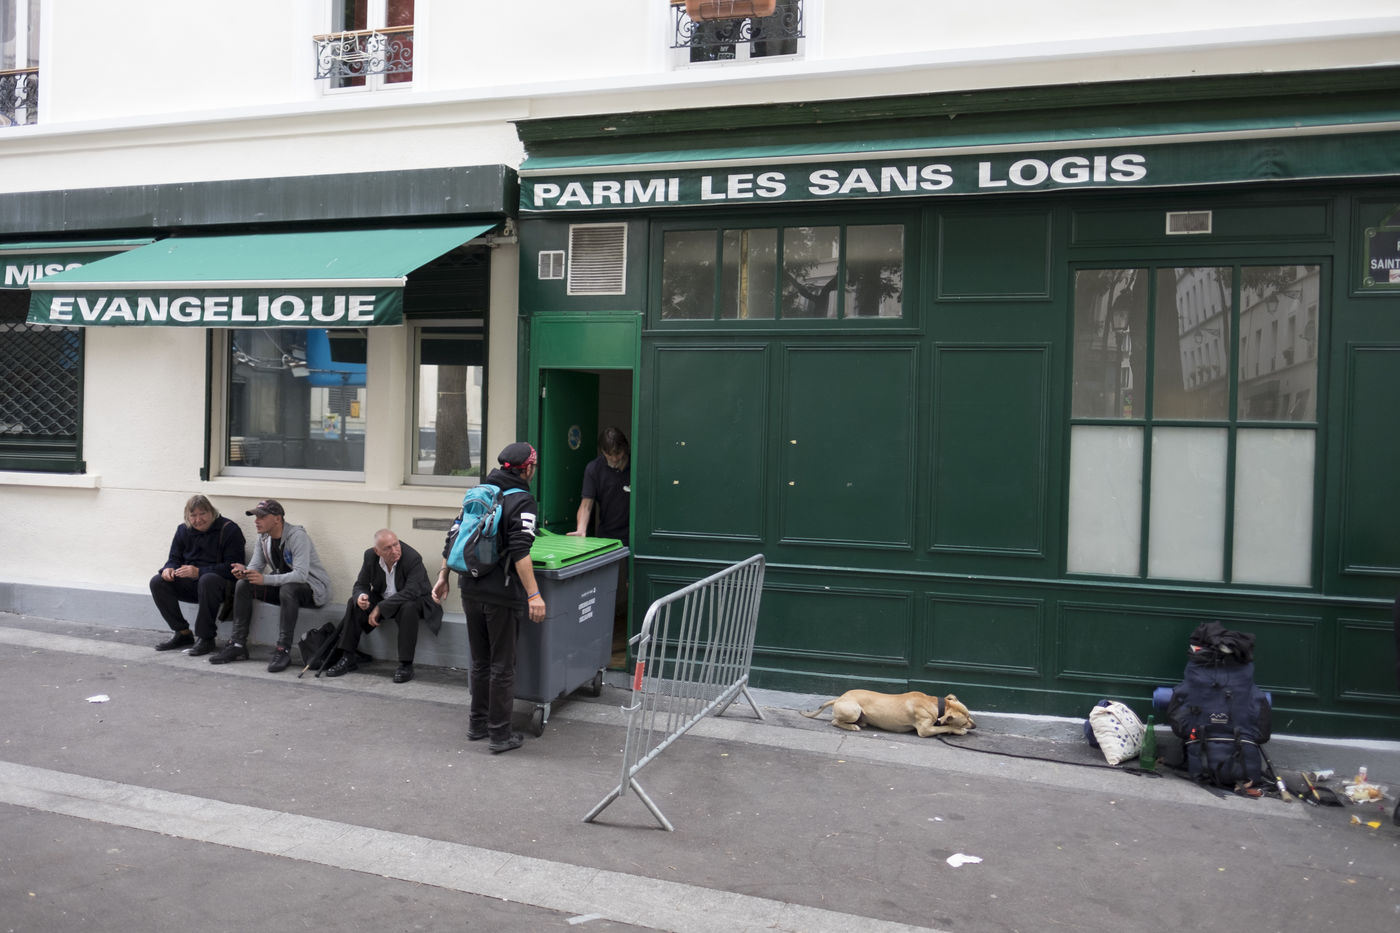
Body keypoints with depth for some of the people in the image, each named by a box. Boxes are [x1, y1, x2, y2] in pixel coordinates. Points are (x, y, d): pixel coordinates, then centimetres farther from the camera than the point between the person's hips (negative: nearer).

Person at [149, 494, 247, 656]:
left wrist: (199, 572, -28)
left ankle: (205, 638, -26)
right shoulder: (183, 530, 10)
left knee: (208, 580, -39)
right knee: (157, 582, -14)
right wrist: (169, 568, -10)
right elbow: (175, 558, 17)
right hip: (190, 585, 7)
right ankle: (182, 633, -5)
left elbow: (231, 567, -18)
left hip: (221, 583, -6)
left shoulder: (229, 530, -10)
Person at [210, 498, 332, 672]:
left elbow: (301, 575, -31)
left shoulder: (297, 536, -22)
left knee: (288, 589, -39)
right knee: (243, 585, -9)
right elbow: (256, 566, 4)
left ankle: (283, 650, -35)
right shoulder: (263, 537, 3)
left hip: (312, 587, -8)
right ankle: (238, 644, -8)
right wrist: (244, 571, -21)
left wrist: (265, 579, -36)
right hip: (281, 585, 8)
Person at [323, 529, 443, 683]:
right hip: (382, 599, 6)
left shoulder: (413, 558, -27)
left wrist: (380, 608, -34)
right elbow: (360, 585, -3)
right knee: (354, 603, -13)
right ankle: (348, 658, -3)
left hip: (415, 600, -5)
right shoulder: (370, 556, -10)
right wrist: (360, 597, -29)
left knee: (408, 608, -37)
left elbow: (411, 592, -34)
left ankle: (406, 665, -30)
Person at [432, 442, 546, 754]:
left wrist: (443, 575, 20)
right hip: (501, 595, -6)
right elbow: (520, 550, -22)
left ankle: (477, 723, 30)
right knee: (502, 666, 5)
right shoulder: (522, 501, -10)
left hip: (471, 591, 7)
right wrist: (534, 594, -25)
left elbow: (454, 537, 12)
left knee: (480, 661, 20)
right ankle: (499, 734, 12)